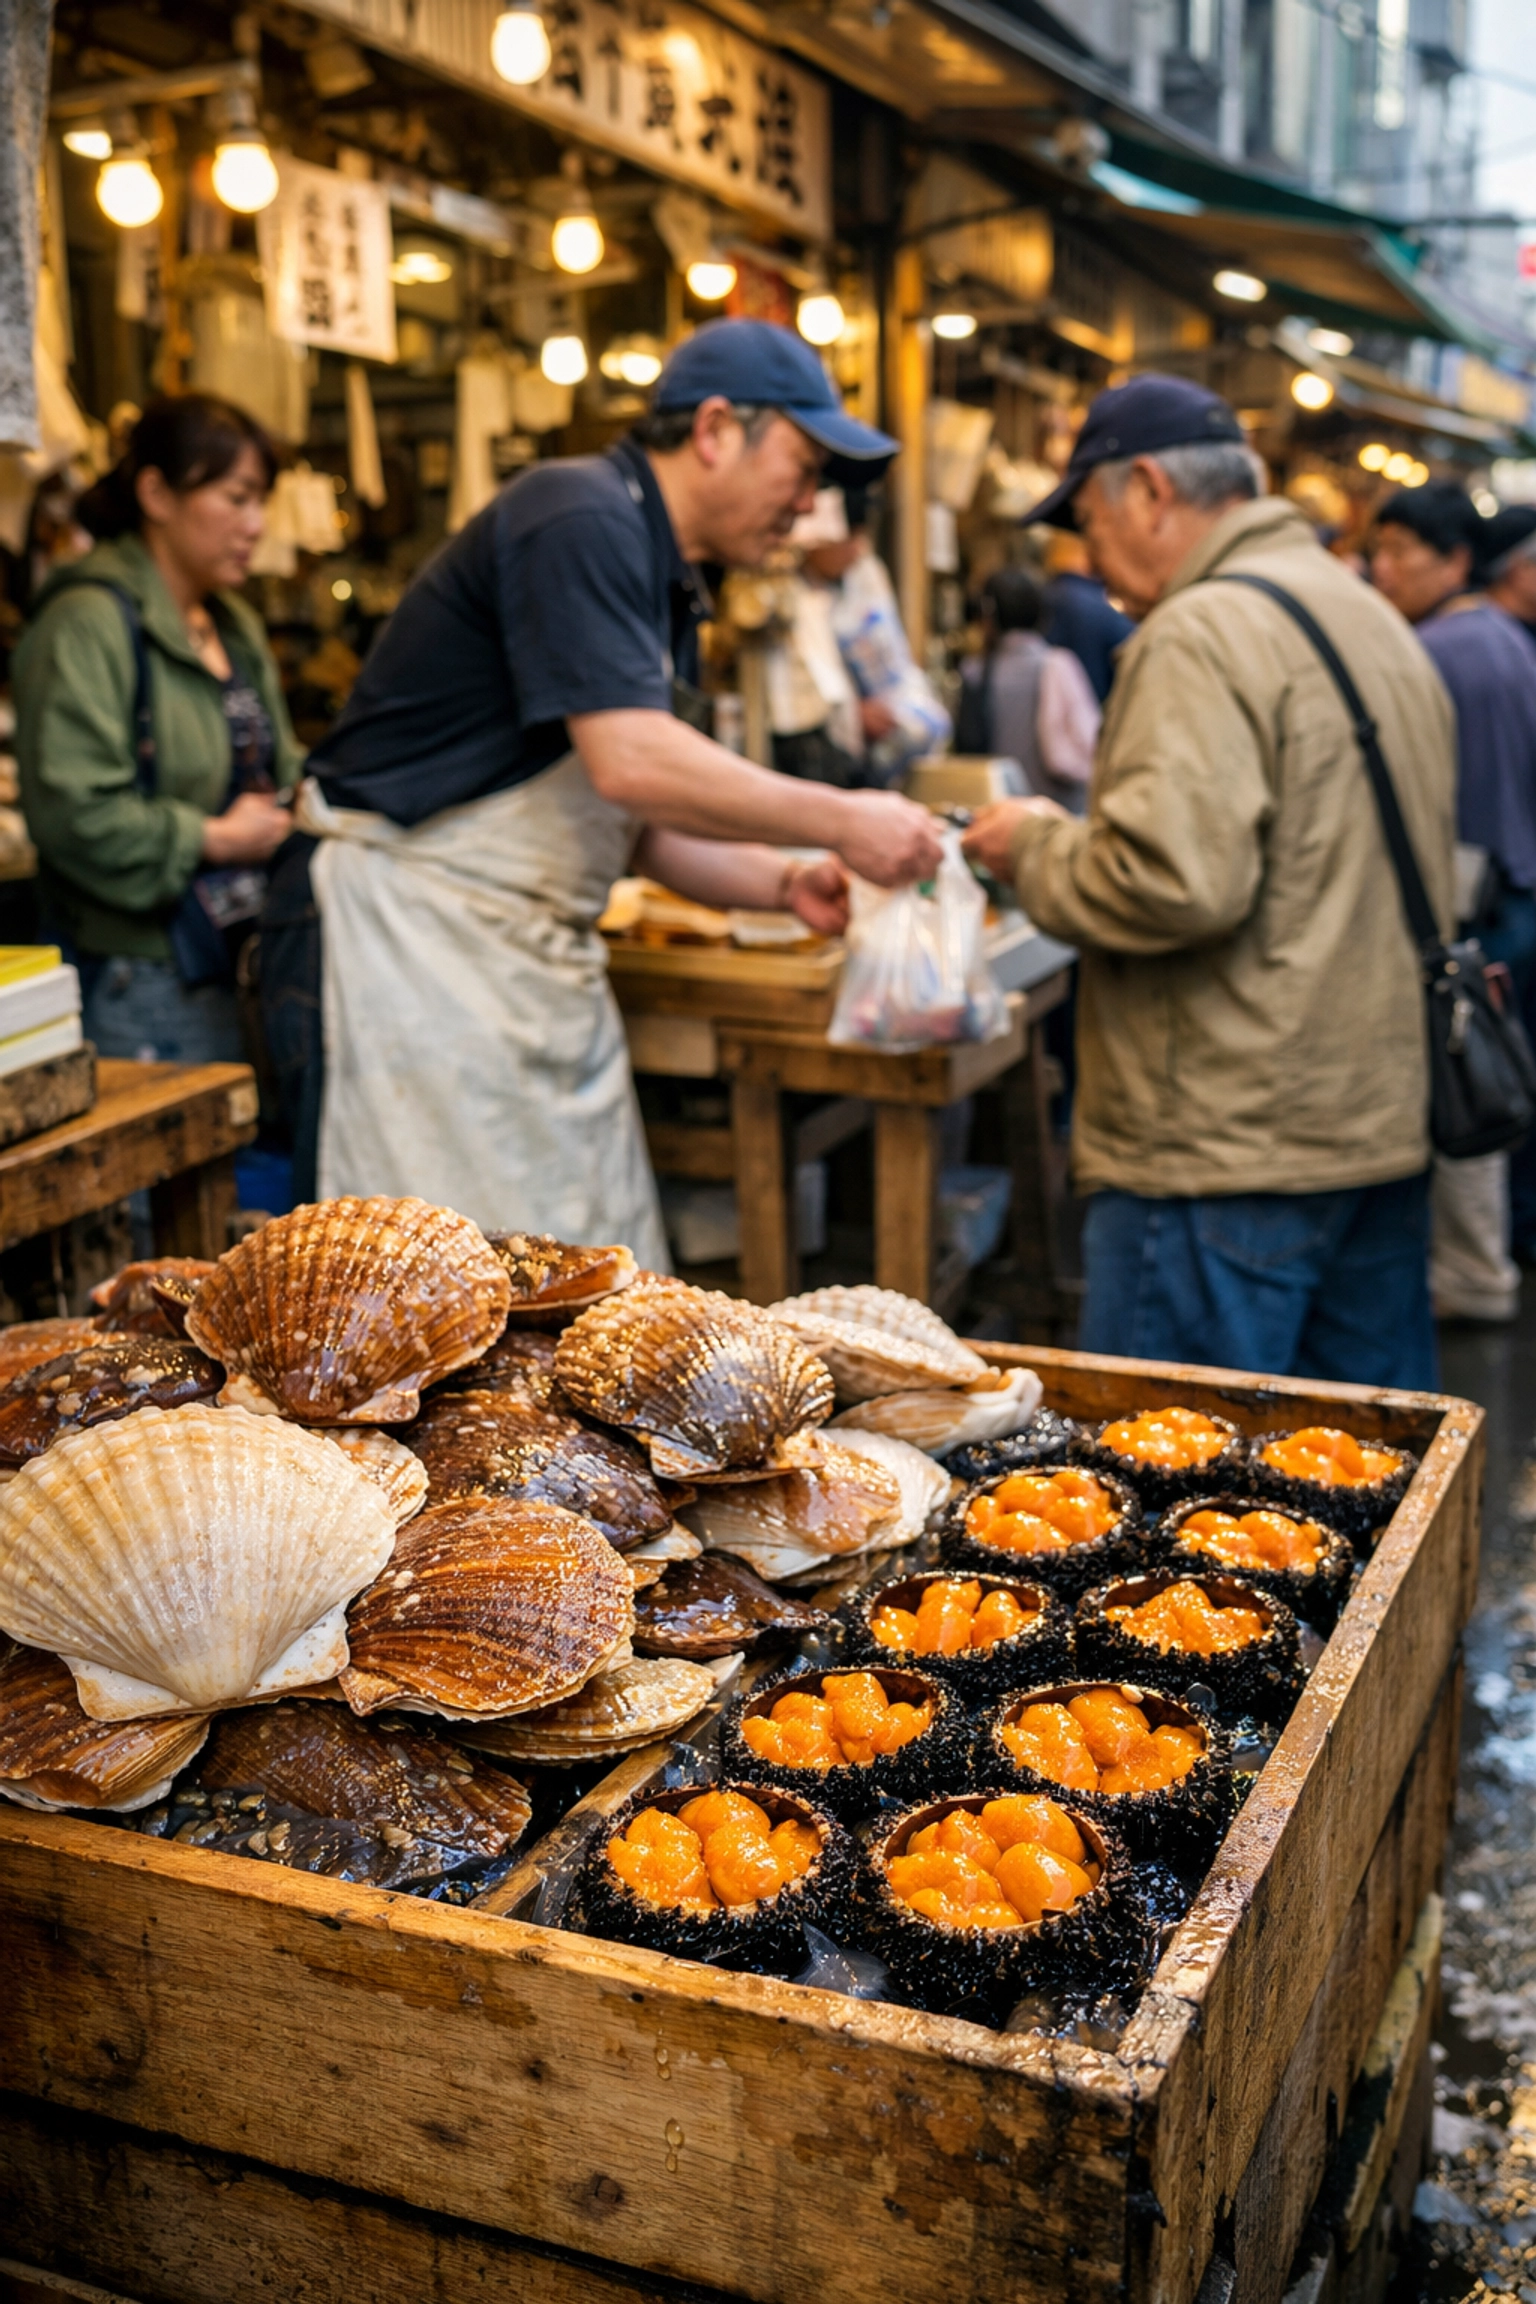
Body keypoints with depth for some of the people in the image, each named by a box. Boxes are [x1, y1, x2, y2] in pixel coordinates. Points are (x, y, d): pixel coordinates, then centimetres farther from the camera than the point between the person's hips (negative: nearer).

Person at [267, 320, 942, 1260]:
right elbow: (629, 761, -26)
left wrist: (783, 881, 4)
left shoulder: (661, 579, 17)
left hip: (541, 960, 10)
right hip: (414, 931, -10)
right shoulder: (579, 519, -14)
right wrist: (841, 821, -18)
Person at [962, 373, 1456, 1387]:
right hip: (1387, 1122, 10)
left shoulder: (1203, 633, -14)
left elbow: (1175, 878, -25)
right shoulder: (1378, 619, 16)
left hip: (1232, 1150, -9)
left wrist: (1039, 849, -8)